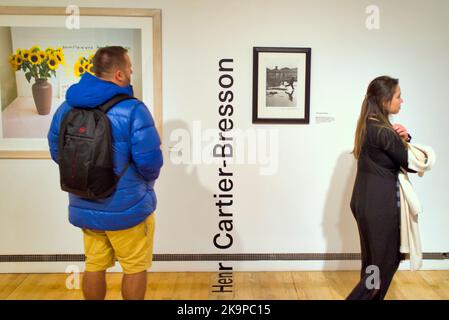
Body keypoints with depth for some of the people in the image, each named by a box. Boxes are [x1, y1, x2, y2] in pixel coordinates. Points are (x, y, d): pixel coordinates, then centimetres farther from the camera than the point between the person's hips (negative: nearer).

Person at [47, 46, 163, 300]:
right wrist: (147, 179, -1)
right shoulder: (132, 109, -20)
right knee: (135, 268, 12)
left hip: (85, 206, 6)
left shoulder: (67, 106, 1)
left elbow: (56, 152, 9)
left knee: (95, 266, 20)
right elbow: (150, 161, -23)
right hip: (126, 206, -6)